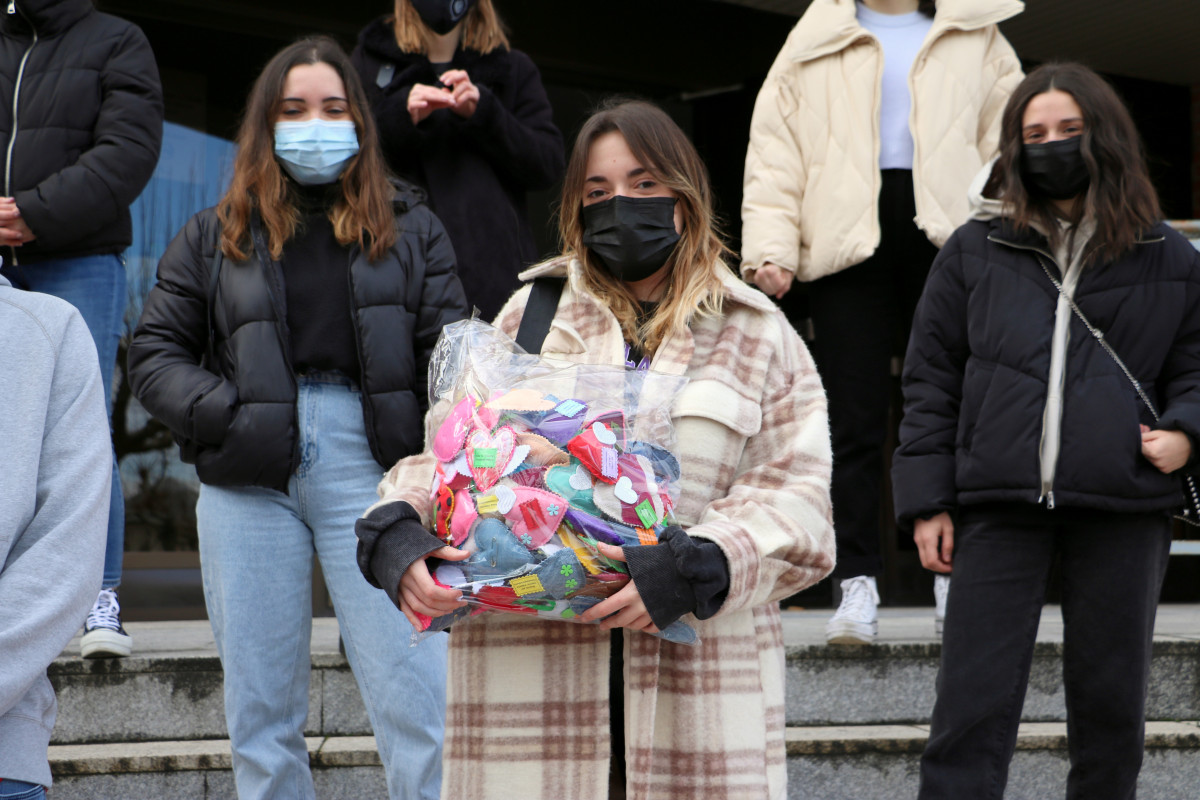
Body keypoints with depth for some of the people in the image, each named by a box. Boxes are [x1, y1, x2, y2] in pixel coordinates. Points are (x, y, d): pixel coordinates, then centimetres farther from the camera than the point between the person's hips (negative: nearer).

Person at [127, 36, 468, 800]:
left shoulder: (408, 227, 12)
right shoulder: (215, 236, 14)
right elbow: (155, 353, 13)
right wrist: (223, 415, -5)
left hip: (367, 465, -2)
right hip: (247, 484, 2)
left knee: (417, 698, -9)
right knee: (260, 709, 6)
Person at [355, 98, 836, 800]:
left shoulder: (758, 335, 12)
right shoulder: (532, 315, 16)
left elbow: (797, 502, 1)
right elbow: (449, 448, 12)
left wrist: (698, 568, -17)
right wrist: (396, 533, -10)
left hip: (697, 669, 0)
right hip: (527, 659, 1)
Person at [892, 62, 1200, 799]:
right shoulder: (975, 252, 8)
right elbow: (931, 380, 8)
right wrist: (927, 500, 1)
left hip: (1125, 512, 1)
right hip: (1001, 502, -1)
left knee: (1112, 702, 10)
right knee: (975, 703, -5)